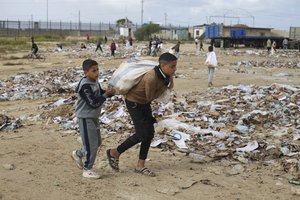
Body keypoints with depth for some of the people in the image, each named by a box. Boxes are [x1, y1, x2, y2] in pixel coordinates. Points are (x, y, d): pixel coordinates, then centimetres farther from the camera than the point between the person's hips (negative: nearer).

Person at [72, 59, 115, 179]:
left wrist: (110, 92, -3)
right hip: (86, 118, -9)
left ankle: (78, 154, 37)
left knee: (97, 142, 19)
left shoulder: (95, 81, 5)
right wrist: (106, 95, -15)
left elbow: (100, 93, 17)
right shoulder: (85, 86, -23)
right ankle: (87, 170, 8)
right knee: (91, 144, -5)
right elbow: (93, 103, -26)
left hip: (94, 117, 9)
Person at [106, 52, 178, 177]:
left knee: (149, 133, 6)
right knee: (142, 134, -9)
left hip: (144, 103, 8)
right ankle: (114, 153, 10)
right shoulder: (151, 78, -35)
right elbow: (151, 97, -23)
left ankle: (140, 165, 16)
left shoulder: (167, 75, -11)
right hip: (134, 102, -8)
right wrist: (164, 87, -22)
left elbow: (169, 86, 10)